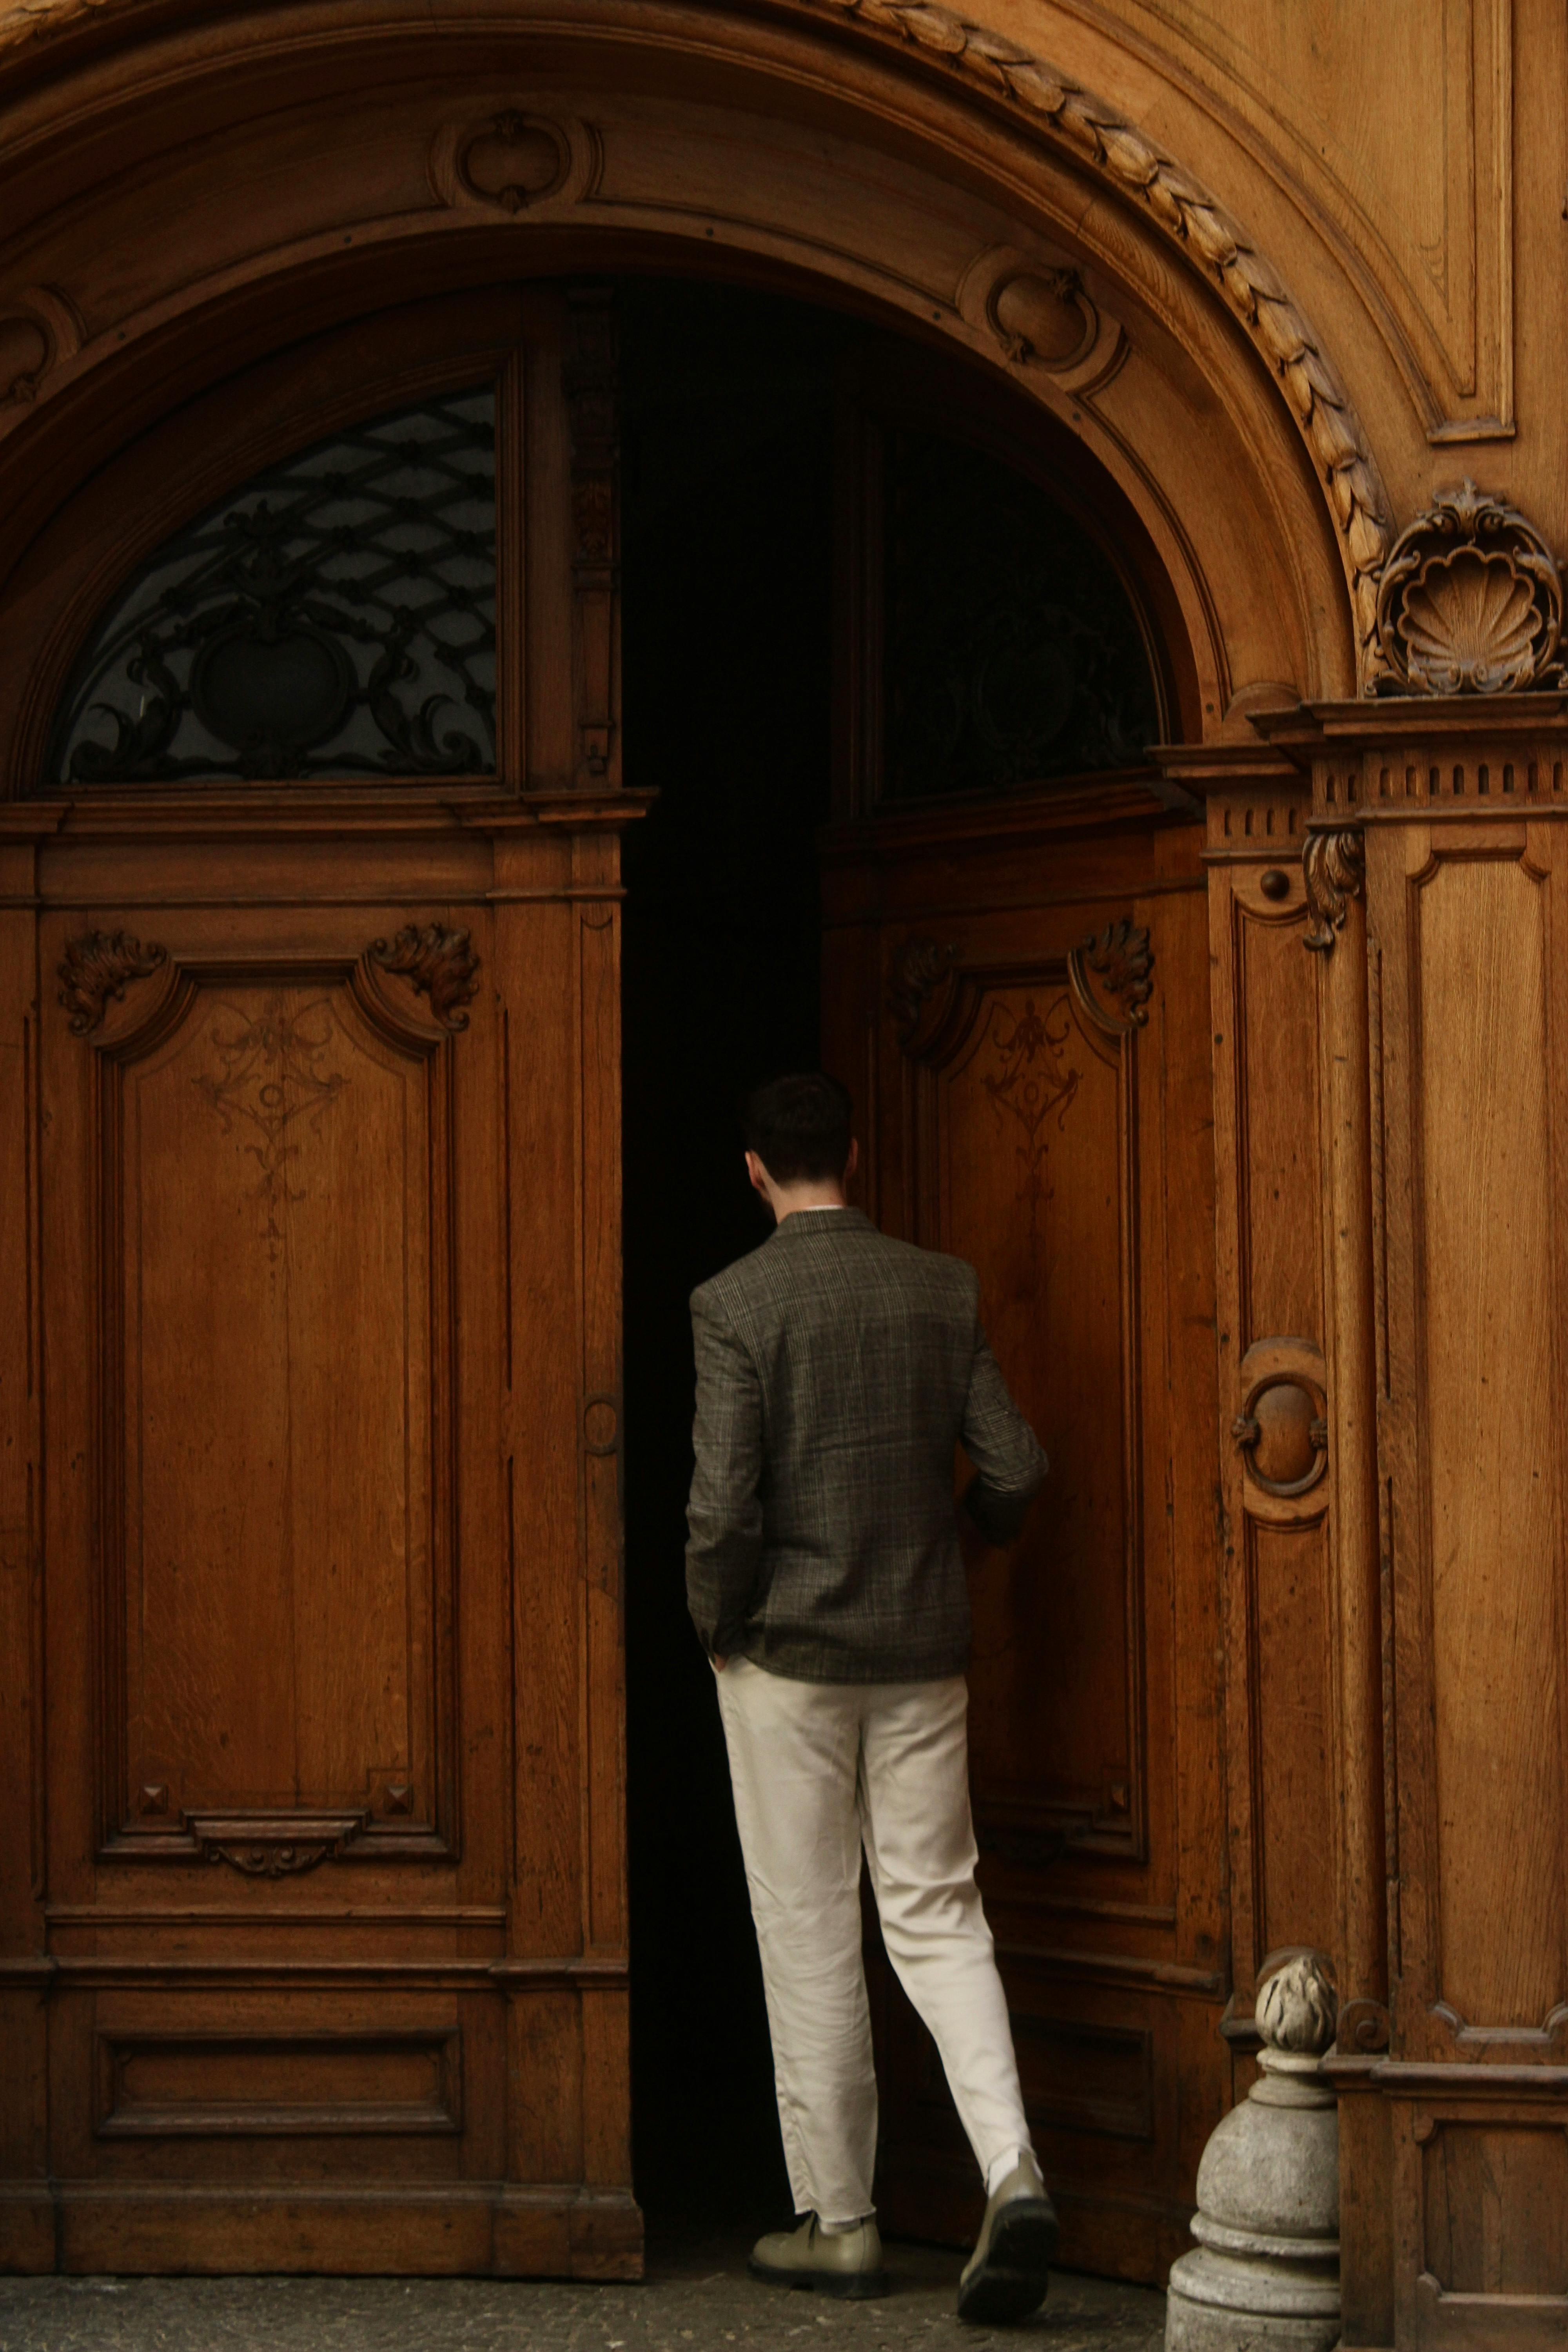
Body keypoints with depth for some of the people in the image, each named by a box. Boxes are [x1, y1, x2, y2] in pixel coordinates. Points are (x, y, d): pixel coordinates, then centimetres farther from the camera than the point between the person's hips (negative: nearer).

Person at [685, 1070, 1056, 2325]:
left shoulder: (735, 1303, -10)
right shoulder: (943, 1289, 1)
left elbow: (724, 1505, -16)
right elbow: (1015, 1467, 0)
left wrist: (716, 1623, 2)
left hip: (788, 1654, -3)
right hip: (924, 1652, 3)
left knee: (808, 1936, 6)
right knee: (939, 1914, 9)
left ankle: (840, 2221, 12)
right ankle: (1013, 2172, -10)